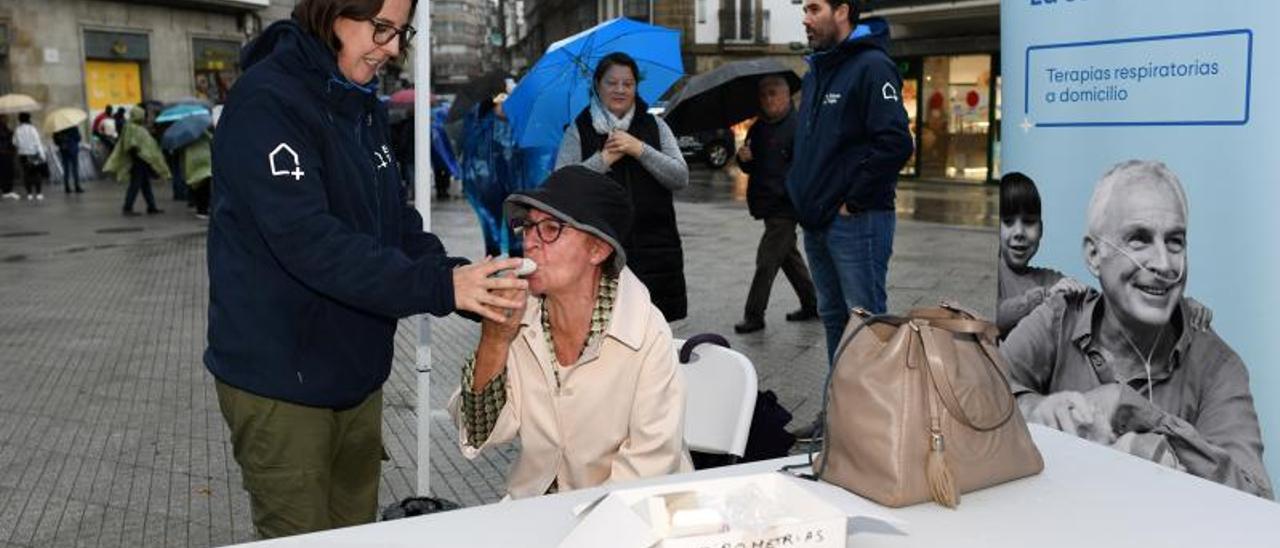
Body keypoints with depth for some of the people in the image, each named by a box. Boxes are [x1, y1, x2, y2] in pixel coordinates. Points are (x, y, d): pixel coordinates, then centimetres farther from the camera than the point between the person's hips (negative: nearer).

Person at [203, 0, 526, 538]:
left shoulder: (363, 102, 9)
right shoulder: (266, 102, -19)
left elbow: (395, 219, 8)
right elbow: (308, 240, -29)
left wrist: (458, 277, -10)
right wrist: (439, 288, -32)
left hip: (356, 372, 8)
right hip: (281, 382, -8)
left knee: (356, 531, 18)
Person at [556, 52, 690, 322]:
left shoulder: (655, 126, 12)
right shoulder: (579, 130, 7)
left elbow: (681, 178, 2)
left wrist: (640, 150, -8)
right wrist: (603, 159, -9)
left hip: (655, 247, 2)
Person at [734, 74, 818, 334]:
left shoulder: (797, 126, -12)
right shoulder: (758, 129, 13)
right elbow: (751, 168, 19)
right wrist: (743, 159, -2)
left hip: (786, 206, -9)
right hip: (767, 204, 9)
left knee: (767, 259, -7)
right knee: (789, 256, 17)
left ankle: (753, 315, 0)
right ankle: (811, 304, 30)